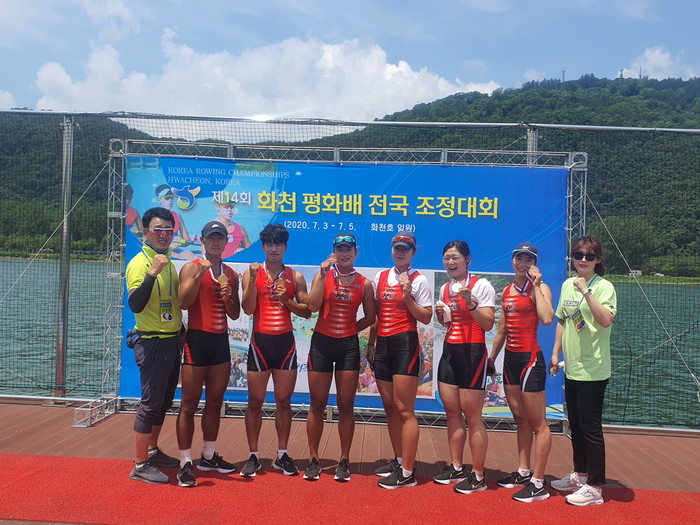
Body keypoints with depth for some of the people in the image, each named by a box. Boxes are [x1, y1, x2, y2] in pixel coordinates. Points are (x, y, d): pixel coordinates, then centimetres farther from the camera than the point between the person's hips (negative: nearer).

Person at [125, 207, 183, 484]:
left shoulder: (169, 262, 11)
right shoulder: (139, 263, -14)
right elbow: (135, 305, -26)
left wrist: (181, 329, 17)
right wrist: (152, 273, -35)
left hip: (172, 341, 8)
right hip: (152, 343, -8)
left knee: (164, 401, 17)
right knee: (150, 403, -2)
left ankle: (153, 451, 33)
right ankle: (140, 465, 10)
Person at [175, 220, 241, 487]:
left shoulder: (231, 274, 12)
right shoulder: (192, 268, -4)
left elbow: (235, 314, 12)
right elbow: (183, 303, -18)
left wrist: (228, 298, -8)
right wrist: (199, 275, -26)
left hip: (221, 341, 6)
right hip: (197, 339, -6)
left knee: (215, 401, 13)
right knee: (189, 403, -1)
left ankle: (209, 456, 26)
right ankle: (185, 463, 6)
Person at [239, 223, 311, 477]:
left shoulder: (295, 277, 7)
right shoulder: (252, 273, 2)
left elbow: (307, 311, 5)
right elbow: (247, 309, -8)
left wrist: (286, 300, -10)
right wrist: (253, 280, -18)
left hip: (285, 342, 2)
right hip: (260, 342, -1)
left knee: (284, 401, 7)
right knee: (255, 401, 4)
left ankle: (282, 455, 18)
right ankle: (253, 456, 15)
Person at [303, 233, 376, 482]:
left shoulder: (364, 283, 4)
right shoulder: (323, 275, 1)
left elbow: (369, 317, 11)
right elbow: (312, 306, -14)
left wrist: (350, 329, 1)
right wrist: (323, 275, -14)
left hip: (349, 345, 0)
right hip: (322, 342, 0)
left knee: (346, 405, 5)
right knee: (317, 404, 5)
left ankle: (344, 461, 16)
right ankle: (314, 460, 16)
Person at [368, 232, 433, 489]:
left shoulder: (419, 280, -4)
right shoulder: (380, 277, 13)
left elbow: (426, 318, -7)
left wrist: (408, 298, -19)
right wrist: (371, 343, 17)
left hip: (405, 343, -6)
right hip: (383, 344, 7)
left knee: (404, 409, -7)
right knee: (390, 407, 13)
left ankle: (407, 473, -1)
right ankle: (398, 460, 27)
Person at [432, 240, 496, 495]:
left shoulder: (481, 285, -8)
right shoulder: (445, 288, 13)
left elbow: (488, 324, -14)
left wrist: (469, 302, -25)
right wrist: (441, 314, 3)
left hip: (472, 352, -7)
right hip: (449, 351, 7)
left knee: (472, 416, -3)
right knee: (451, 411, 11)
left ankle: (477, 476, 8)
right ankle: (456, 468, 23)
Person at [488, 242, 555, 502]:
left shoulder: (539, 288, -8)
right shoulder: (507, 291, 13)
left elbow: (547, 318, -28)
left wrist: (535, 286, -20)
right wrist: (491, 357, 22)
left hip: (530, 359, -8)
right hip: (510, 358, 8)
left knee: (538, 423, 1)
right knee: (520, 419, 17)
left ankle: (538, 484, 8)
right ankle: (523, 473, 28)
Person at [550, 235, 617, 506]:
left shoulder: (604, 286, -12)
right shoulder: (567, 285, 8)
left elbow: (606, 320, -27)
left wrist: (586, 291, -30)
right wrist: (556, 354, 13)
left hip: (593, 371, -7)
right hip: (571, 368, 7)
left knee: (590, 426, 1)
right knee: (575, 424, 18)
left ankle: (594, 487, 14)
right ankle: (579, 475, 35)